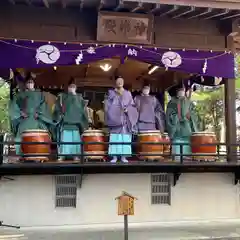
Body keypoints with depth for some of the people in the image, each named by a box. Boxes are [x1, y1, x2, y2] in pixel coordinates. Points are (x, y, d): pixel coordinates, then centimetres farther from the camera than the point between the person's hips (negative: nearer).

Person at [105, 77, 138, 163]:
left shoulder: (128, 93, 15)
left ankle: (123, 156, 1)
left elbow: (132, 105, 9)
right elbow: (108, 105, 4)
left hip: (125, 118, 1)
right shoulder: (111, 93, 12)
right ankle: (115, 157, -3)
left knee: (125, 137, -3)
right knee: (115, 137, -6)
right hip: (115, 118, -1)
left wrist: (127, 109, -10)